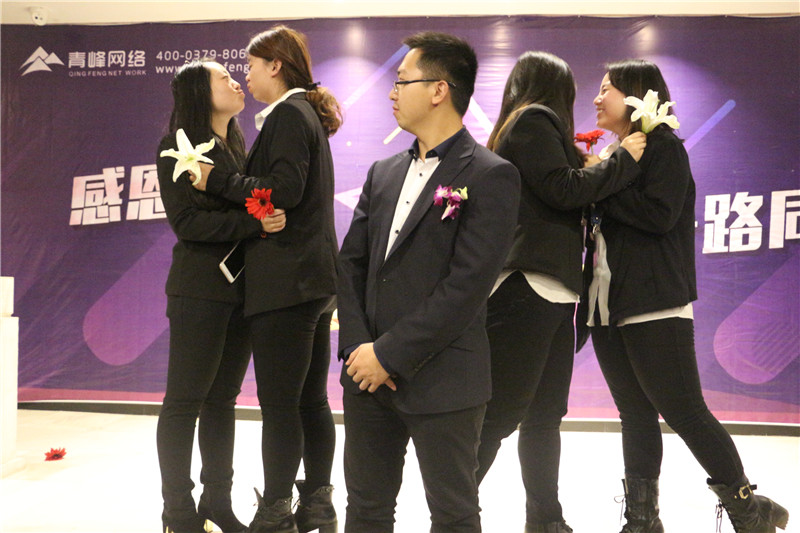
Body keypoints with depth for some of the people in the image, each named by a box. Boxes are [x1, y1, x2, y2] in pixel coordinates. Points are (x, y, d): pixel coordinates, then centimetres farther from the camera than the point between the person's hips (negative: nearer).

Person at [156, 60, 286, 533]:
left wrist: (267, 221, -2)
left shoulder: (236, 147, 17)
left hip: (240, 288, 7)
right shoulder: (179, 146, -4)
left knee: (223, 398, 11)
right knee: (186, 400, -1)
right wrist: (252, 223, -22)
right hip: (200, 289, -7)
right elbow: (186, 221, -14)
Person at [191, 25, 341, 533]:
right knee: (311, 400, 13)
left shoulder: (289, 114, -9)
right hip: (315, 279, 10)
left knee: (279, 404, -5)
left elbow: (283, 190, -21)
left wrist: (216, 178, -15)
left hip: (286, 281, -10)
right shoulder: (307, 114, 20)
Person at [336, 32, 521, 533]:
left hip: (442, 381, -6)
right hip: (369, 377, 7)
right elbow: (352, 263, 10)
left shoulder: (491, 176, -10)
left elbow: (468, 284, -17)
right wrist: (357, 347, -5)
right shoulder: (384, 173, 13)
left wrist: (390, 355, -16)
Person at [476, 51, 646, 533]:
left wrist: (591, 172, 19)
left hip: (549, 290, 10)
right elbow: (562, 189, -12)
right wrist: (622, 161, -2)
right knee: (501, 413, -10)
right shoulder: (534, 121, -3)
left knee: (545, 414, 12)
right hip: (527, 287, -10)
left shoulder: (525, 125, 25)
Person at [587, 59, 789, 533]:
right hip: (608, 307, 8)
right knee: (635, 415, 9)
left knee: (683, 410, -5)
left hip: (653, 307, -8)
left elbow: (659, 213, -18)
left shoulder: (663, 146, -4)